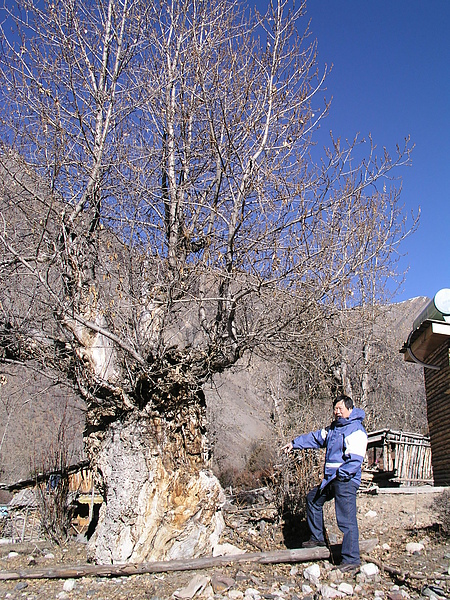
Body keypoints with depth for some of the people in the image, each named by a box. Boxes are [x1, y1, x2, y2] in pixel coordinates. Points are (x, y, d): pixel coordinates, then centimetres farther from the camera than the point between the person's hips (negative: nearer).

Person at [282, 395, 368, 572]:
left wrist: (341, 475, -24)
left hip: (346, 481, -10)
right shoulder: (333, 428, 15)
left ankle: (351, 559, 1)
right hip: (331, 480, 10)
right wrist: (294, 443, 23)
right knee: (313, 498, 22)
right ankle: (317, 537, 32)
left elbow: (355, 459, -21)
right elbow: (315, 438, 23)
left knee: (347, 520, -8)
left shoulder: (356, 430, -14)